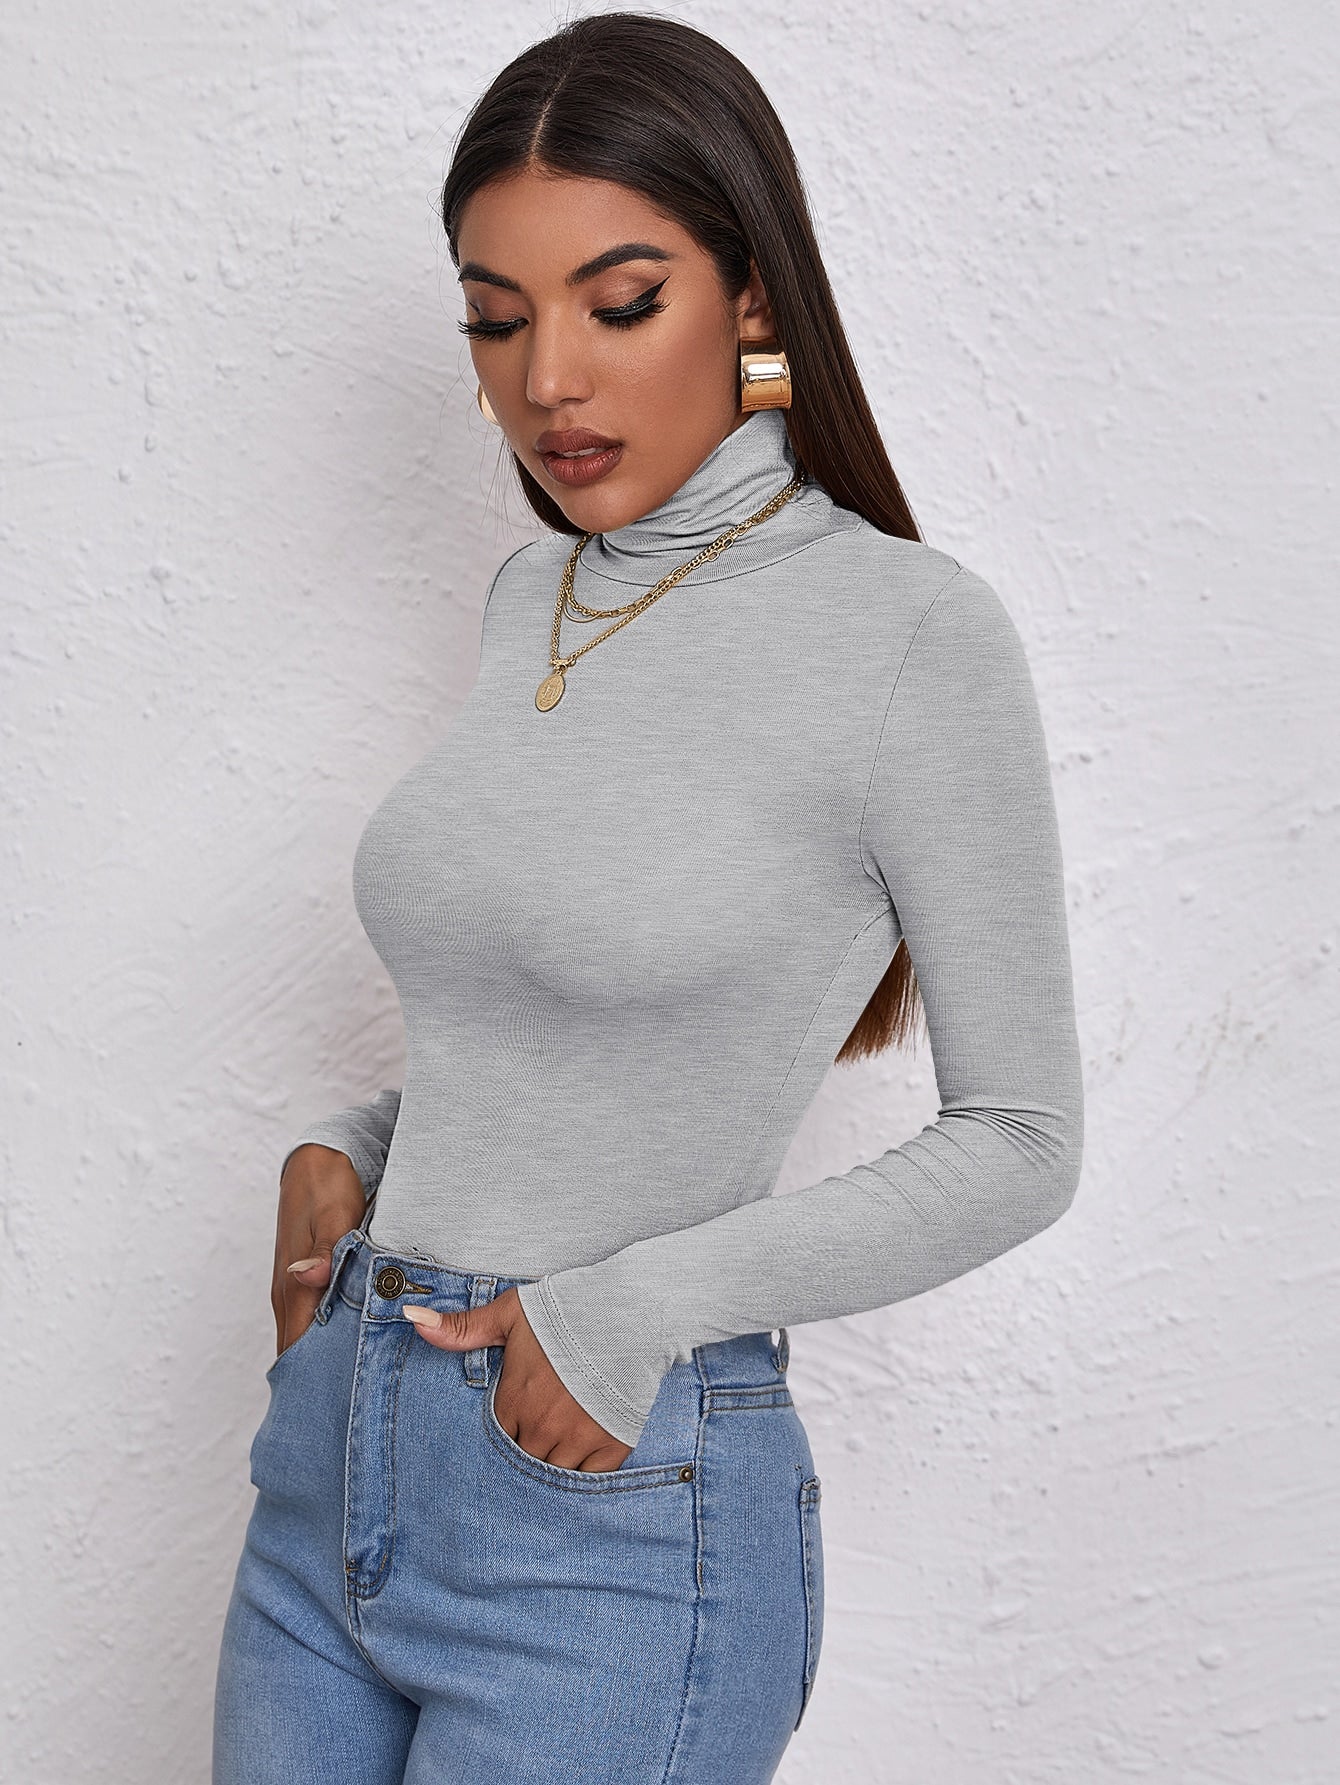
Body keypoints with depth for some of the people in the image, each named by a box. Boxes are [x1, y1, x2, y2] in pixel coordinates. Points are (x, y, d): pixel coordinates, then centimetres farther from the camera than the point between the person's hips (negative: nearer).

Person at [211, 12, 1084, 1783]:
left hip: (620, 1511, -6)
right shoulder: (531, 600, 6)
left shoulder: (912, 632, -13)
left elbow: (1017, 1143, -8)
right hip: (333, 1449, 6)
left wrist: (648, 1303, -16)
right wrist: (350, 1146, 3)